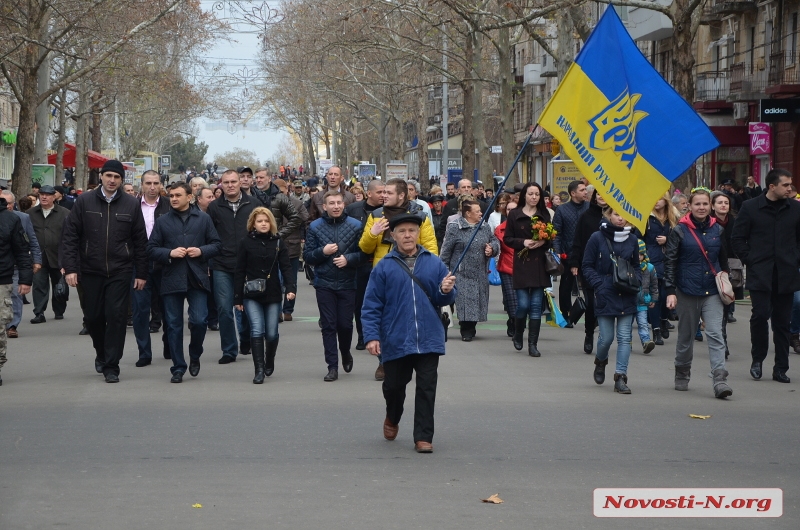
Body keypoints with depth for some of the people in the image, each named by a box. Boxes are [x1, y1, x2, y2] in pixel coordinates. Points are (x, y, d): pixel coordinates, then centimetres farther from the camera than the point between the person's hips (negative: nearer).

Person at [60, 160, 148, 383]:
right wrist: (70, 268, -9)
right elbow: (70, 236, -1)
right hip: (91, 271, 1)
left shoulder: (131, 205, 1)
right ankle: (101, 353, 35)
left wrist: (141, 273, 1)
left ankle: (111, 366, 2)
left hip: (120, 272, -1)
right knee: (93, 317, 9)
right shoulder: (84, 201, 0)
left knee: (116, 317, -6)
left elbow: (140, 241, 3)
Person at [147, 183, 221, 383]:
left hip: (197, 278, -1)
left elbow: (216, 244, 8)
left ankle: (195, 355, 19)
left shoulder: (203, 219, 8)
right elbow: (151, 249, 4)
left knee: (199, 321, -9)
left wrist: (202, 251, -10)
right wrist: (170, 253, -12)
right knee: (174, 325, 2)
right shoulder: (162, 221, 7)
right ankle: (178, 368, 10)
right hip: (171, 280, 1)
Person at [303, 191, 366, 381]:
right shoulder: (315, 227, 2)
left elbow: (363, 253, -1)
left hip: (348, 283, 0)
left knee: (345, 324, 3)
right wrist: (322, 252, -15)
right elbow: (307, 256, 2)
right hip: (324, 284, 0)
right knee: (328, 325, 1)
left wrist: (348, 259, -17)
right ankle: (332, 367, 5)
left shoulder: (355, 226, 0)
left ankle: (345, 353, 33)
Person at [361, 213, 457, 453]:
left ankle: (423, 437, 7)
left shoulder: (434, 263, 4)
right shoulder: (384, 267, -2)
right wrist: (371, 336, -9)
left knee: (426, 389, -1)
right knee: (394, 386, 13)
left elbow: (445, 299, 7)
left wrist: (446, 291, -16)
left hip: (428, 340, 0)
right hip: (395, 341, 0)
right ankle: (392, 419, 43)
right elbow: (372, 305, -2)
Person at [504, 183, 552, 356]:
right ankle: (517, 335, 23)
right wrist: (523, 242, -14)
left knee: (536, 305, 0)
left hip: (539, 265, 2)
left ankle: (533, 344, 4)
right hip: (521, 264, -2)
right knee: (523, 304, -5)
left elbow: (551, 239, 10)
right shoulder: (514, 214, 2)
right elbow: (507, 239, 2)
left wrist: (543, 242, -11)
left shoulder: (544, 215, 7)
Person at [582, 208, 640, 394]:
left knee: (624, 337, -3)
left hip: (626, 297, 2)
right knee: (606, 337, 3)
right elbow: (587, 267, 0)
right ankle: (600, 362, 34)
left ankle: (620, 377, 1)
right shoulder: (597, 238, -3)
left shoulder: (632, 240, 6)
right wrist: (599, 285, -12)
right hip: (605, 296, -2)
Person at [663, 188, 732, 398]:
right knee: (686, 336, 11)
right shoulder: (680, 231, -3)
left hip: (713, 292, 1)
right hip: (687, 292, -1)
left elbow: (724, 261, 16)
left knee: (715, 334, -11)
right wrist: (670, 291, -10)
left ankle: (720, 380, -17)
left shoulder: (718, 230, 6)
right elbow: (669, 261, -4)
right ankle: (682, 376, 29)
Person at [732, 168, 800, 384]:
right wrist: (750, 260, -2)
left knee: (782, 322, 4)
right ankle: (757, 359, 8)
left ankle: (781, 368, 11)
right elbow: (737, 238, 5)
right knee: (760, 314, -12)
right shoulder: (750, 207, 1)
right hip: (760, 275, -2)